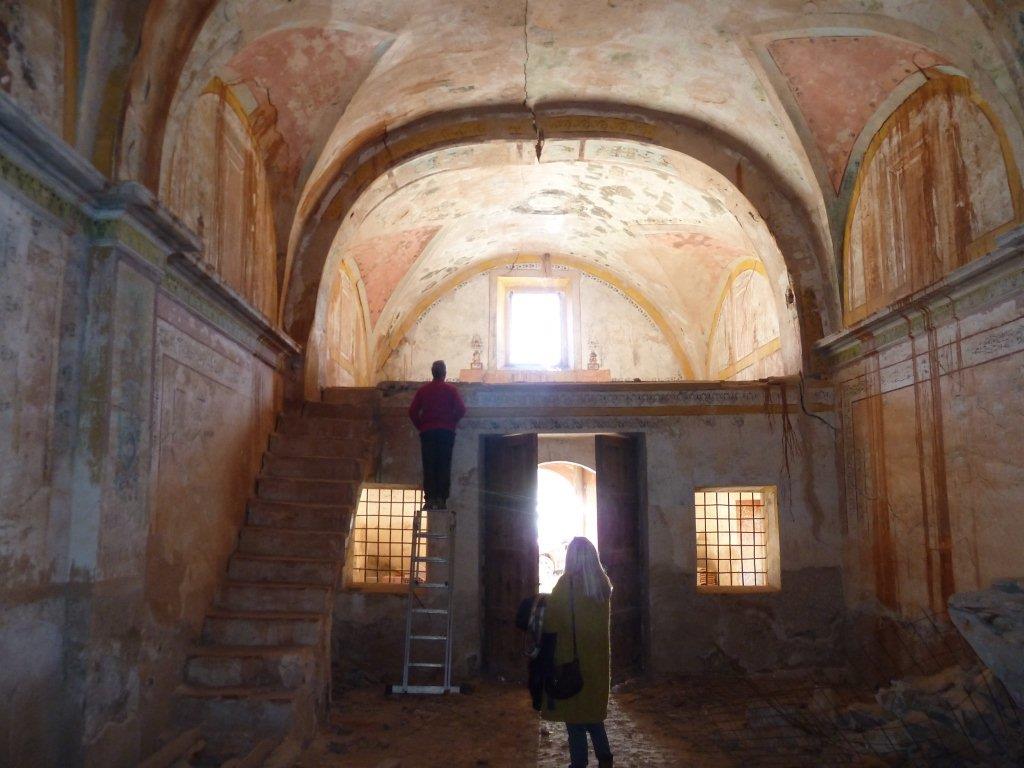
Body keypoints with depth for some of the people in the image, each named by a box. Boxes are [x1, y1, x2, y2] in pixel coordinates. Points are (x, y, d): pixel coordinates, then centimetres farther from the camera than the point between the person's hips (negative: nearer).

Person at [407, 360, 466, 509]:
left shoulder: (423, 390, 5)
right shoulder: (451, 390, 0)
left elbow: (413, 411, 1)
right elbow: (461, 410, -8)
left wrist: (420, 426, 11)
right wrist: (451, 422, 7)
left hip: (427, 432, 1)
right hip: (446, 432, -1)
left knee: (429, 467, 3)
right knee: (444, 466, 2)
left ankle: (430, 499, -2)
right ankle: (442, 500, -2)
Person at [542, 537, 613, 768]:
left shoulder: (567, 582, -15)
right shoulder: (603, 583, 2)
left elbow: (551, 622, -14)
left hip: (570, 656, -5)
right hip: (598, 658, 5)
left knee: (573, 708, 5)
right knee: (593, 707, 18)